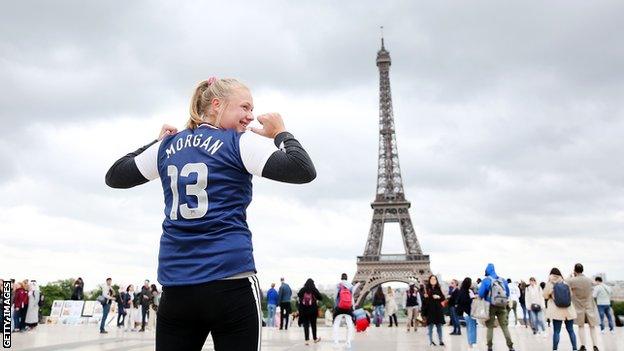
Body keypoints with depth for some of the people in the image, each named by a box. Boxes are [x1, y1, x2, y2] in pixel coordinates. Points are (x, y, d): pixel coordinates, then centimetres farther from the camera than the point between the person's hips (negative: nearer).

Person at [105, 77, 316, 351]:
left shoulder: (169, 147, 12)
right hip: (230, 282, -5)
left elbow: (114, 177, 24)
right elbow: (303, 171, -11)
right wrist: (280, 133, 5)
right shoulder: (240, 143, -4)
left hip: (175, 287, 5)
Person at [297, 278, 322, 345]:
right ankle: (315, 338, 28)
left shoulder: (302, 290, -5)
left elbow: (298, 295, 9)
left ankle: (307, 340, -2)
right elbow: (320, 298, -3)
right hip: (313, 310, 0)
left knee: (306, 325, 5)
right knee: (313, 324, 15)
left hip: (304, 310, 0)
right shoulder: (314, 290, -6)